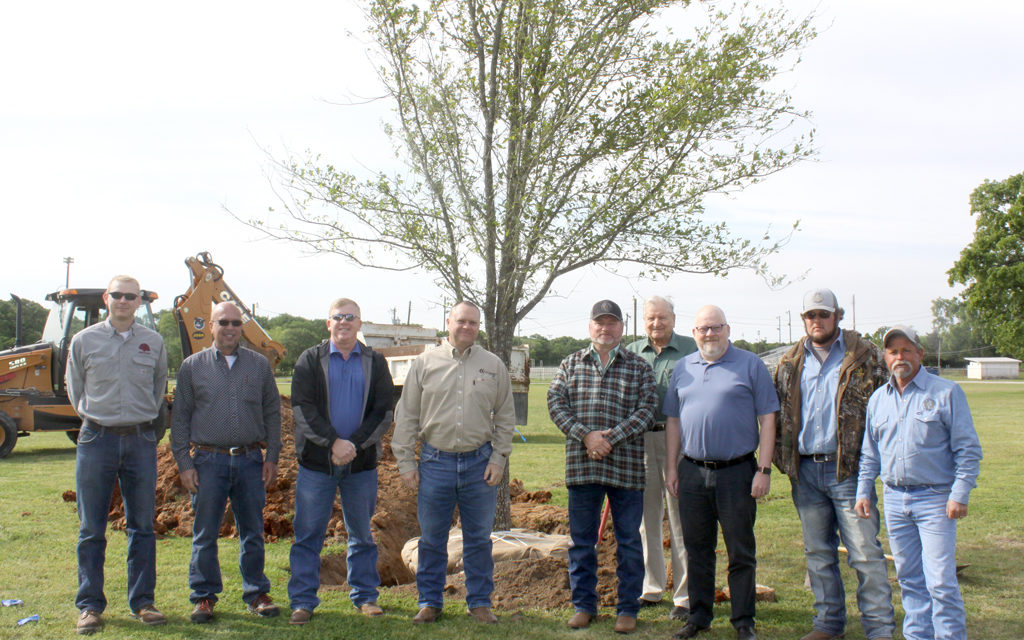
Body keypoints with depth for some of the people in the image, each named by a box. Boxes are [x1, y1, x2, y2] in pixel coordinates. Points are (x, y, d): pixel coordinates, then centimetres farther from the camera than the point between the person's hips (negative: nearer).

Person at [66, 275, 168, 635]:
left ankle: (142, 602, 14)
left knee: (142, 526, 6)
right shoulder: (84, 341, 3)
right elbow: (73, 386, 13)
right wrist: (94, 418, 11)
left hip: (140, 440, 1)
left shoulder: (153, 343, 6)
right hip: (96, 440, -1)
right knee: (91, 529, 2)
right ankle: (90, 605, 11)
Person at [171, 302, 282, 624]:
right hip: (208, 461, -1)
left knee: (252, 531, 7)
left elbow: (272, 413, 11)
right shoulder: (192, 366, 5)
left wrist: (272, 456, 4)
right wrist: (184, 463, -1)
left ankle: (256, 594, 18)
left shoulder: (259, 364, 9)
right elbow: (180, 418, 6)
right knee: (205, 534, 4)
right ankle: (204, 596, 16)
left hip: (250, 460, 1)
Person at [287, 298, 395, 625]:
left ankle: (365, 597, 21)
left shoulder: (375, 362, 8)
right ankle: (302, 601, 11)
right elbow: (302, 408, -5)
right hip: (316, 462, -1)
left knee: (362, 534, 10)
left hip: (362, 463, 1)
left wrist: (354, 444, -11)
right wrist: (333, 442, -15)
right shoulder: (310, 360, 4)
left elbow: (383, 411, 1)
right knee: (308, 534, 2)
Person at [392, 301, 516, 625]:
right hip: (435, 462, 0)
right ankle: (430, 602, 20)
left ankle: (480, 602, 21)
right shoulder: (425, 363, 3)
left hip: (479, 463, 0)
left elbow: (505, 417, 10)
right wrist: (405, 462, 1)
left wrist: (498, 458, 2)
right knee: (431, 538, 7)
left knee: (478, 538, 9)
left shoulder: (493, 365, 6)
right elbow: (407, 416, 5)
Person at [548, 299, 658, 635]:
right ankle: (583, 604, 21)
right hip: (581, 465, 1)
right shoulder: (571, 364, 11)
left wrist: (612, 438, -14)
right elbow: (555, 402, 2)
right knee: (581, 538, 8)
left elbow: (647, 408, -3)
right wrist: (585, 436, -12)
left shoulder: (639, 367, 7)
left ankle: (628, 608, 16)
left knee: (629, 540, 5)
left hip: (626, 466, -1)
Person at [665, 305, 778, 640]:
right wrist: (671, 466, 10)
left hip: (737, 473, -3)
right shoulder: (683, 368, 11)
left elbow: (767, 418, -3)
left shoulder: (750, 364, 0)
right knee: (697, 550, 12)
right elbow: (673, 420, 16)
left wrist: (764, 469, -9)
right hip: (692, 472, 4)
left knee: (741, 553, 5)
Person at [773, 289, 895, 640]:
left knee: (865, 551, -3)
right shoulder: (790, 363, 12)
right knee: (818, 552, 12)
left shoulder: (865, 355, 1)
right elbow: (778, 411, 17)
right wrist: (782, 458, 7)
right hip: (805, 471, 4)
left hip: (848, 469, -4)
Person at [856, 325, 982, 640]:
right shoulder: (878, 399, 12)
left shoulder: (946, 392, -3)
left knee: (941, 581, -8)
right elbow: (869, 453, 19)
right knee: (909, 579, 11)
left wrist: (960, 495, -10)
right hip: (894, 499, 5)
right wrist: (863, 492, 12)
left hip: (935, 499, -5)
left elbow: (968, 449, -4)